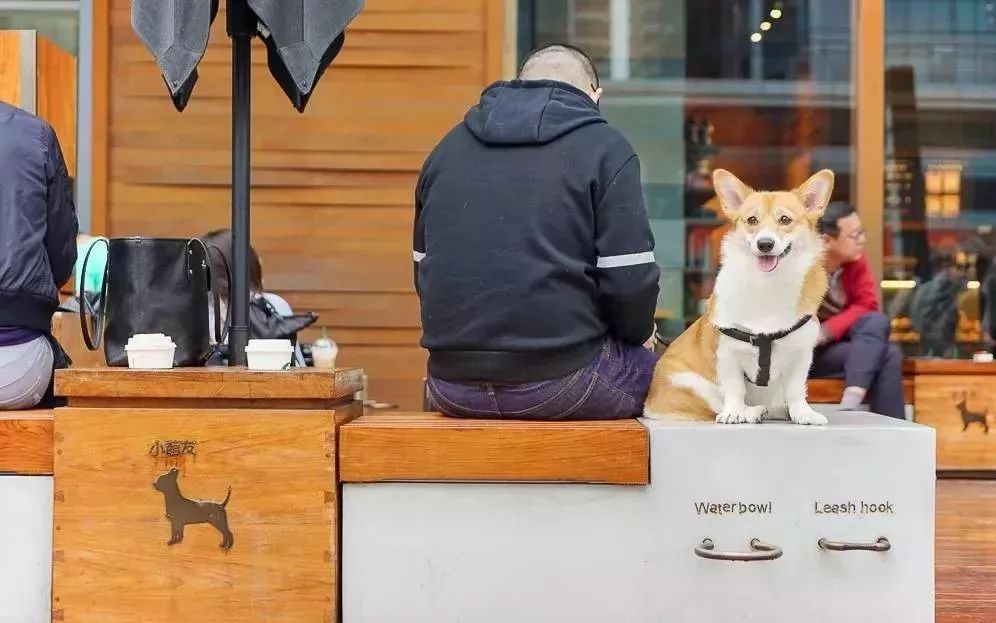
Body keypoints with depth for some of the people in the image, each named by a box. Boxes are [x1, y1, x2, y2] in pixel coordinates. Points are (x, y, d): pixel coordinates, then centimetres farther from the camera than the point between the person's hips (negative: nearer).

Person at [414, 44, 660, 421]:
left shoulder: (449, 147, 15)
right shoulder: (604, 148, -1)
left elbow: (424, 269, 19)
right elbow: (629, 281, -8)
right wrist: (638, 333, 12)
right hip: (559, 383, -5)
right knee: (648, 368, 22)